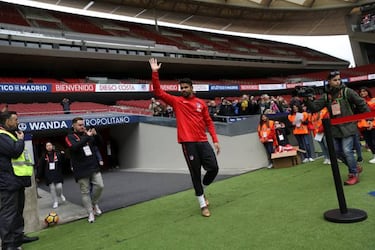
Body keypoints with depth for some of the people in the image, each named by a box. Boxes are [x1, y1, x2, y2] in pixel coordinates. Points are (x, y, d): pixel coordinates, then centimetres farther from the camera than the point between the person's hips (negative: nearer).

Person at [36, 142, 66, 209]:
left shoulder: (57, 154, -1)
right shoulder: (44, 156, 3)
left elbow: (62, 162, -4)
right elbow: (40, 167, 5)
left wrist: (62, 155, -20)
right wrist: (38, 177, 6)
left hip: (57, 174, -1)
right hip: (49, 175, 1)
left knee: (59, 187, -10)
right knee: (52, 188, 1)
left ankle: (60, 195, 25)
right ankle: (55, 202, 16)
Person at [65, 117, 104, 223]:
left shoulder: (88, 134, 10)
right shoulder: (70, 137, -2)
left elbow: (99, 143, 10)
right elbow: (74, 147, -21)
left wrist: (96, 135, -10)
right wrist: (87, 137, -24)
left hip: (94, 167, 4)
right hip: (81, 170, -4)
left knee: (100, 185, -3)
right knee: (85, 192, 3)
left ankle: (94, 203, 23)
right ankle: (90, 213, 14)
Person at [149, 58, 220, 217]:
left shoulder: (201, 103, 11)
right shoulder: (176, 101, 5)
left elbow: (208, 122, 12)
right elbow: (158, 93, -3)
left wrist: (215, 140, 5)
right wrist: (155, 73, -10)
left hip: (203, 141, 3)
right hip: (188, 142, -3)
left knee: (213, 168, -2)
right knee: (195, 173, 3)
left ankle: (201, 190, 28)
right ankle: (203, 204, 17)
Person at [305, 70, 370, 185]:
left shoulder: (347, 91, -6)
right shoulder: (326, 96, 4)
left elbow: (361, 104, -1)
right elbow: (314, 108, -2)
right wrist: (307, 100, -19)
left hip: (348, 126, -5)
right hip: (335, 128, 5)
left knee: (347, 151, -10)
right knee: (337, 151, 10)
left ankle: (354, 175, 7)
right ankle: (355, 167, 32)